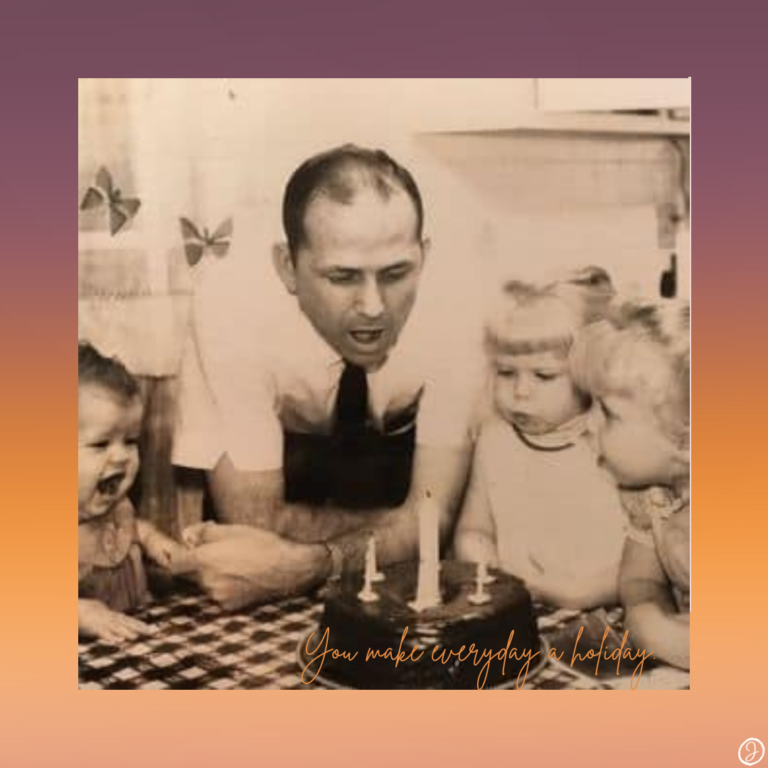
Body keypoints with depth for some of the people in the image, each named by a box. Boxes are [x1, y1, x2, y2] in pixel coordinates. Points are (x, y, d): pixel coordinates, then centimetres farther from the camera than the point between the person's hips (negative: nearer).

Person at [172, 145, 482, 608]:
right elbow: (256, 521, -27)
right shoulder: (237, 305, -33)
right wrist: (400, 521, -26)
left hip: (405, 450, 1)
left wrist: (304, 564, -43)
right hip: (284, 451, 0)